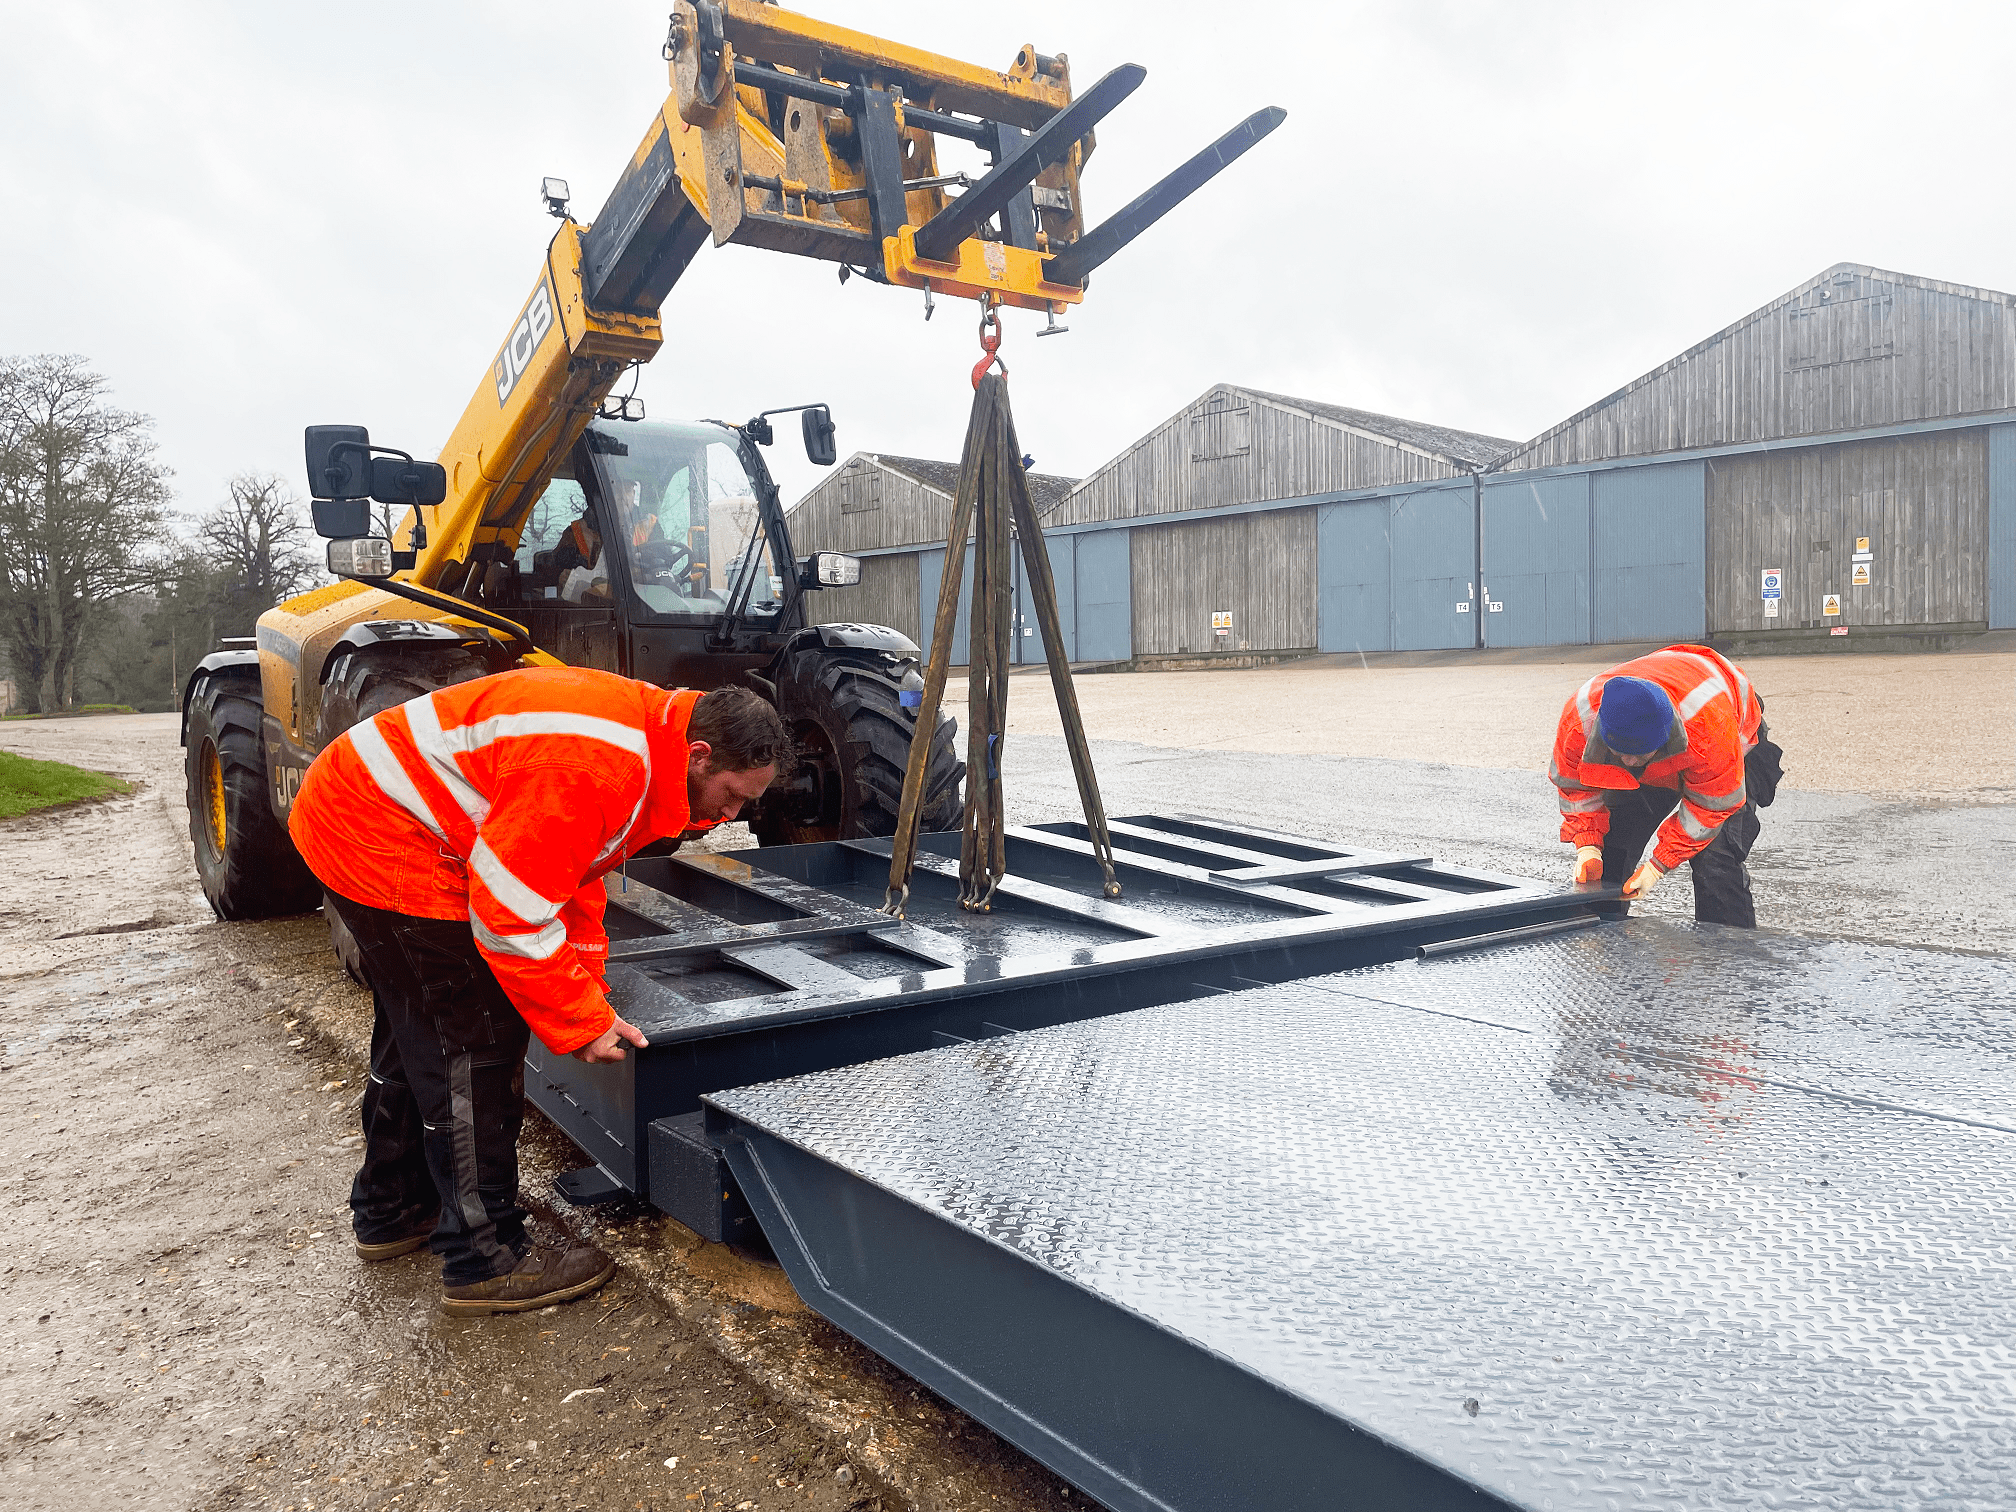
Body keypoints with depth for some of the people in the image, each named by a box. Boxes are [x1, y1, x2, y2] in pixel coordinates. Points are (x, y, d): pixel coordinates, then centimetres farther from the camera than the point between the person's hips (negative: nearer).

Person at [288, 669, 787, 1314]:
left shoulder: (643, 741, 2)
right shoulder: (590, 765, -31)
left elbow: (568, 884, 10)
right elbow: (511, 912, -28)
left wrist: (590, 1002, 4)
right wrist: (582, 1023, -17)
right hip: (378, 838, -11)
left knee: (415, 1029, 22)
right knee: (474, 1044, -6)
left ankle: (389, 1213, 41)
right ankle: (485, 1261, 6)